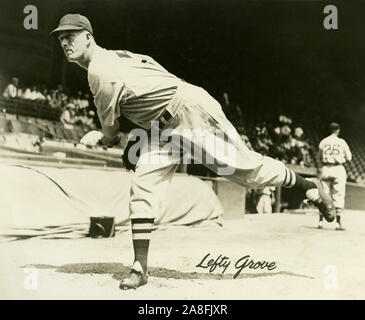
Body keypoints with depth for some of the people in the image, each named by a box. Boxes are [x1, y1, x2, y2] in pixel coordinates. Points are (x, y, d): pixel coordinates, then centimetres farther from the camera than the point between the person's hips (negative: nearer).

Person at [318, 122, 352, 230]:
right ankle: (338, 223, -1)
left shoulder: (323, 142, 5)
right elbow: (349, 157, 2)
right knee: (338, 196, 1)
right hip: (338, 169, -3)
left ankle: (320, 221, 7)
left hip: (325, 169, 3)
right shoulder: (341, 142, -3)